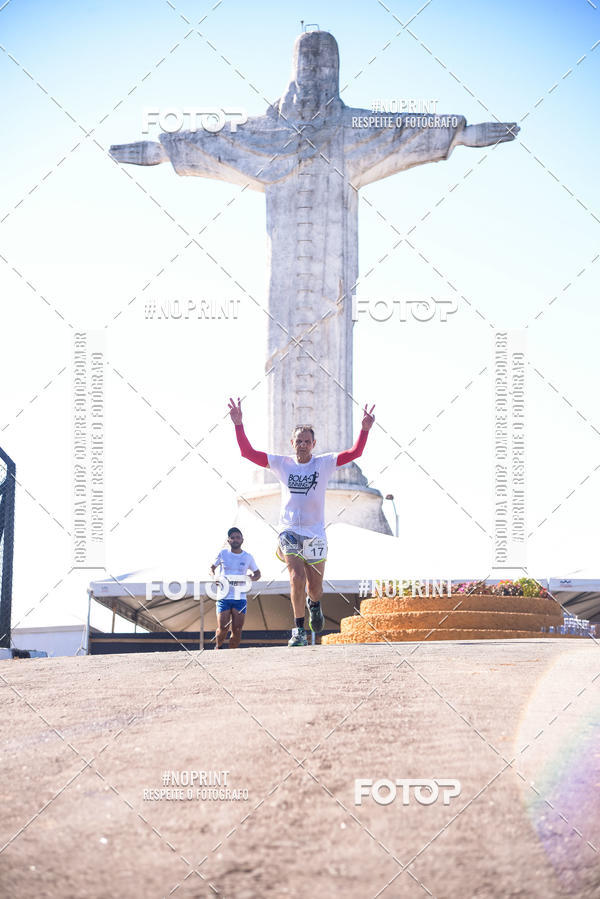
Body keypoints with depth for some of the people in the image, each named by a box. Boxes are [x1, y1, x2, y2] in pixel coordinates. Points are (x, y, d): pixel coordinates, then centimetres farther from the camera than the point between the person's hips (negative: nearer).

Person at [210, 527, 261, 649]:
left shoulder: (248, 557, 7)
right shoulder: (223, 554, 4)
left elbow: (257, 573, 21)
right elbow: (212, 567, 18)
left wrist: (252, 578, -2)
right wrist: (214, 577, -3)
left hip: (240, 598, 1)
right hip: (224, 597, -1)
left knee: (237, 630, -5)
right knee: (222, 629, -8)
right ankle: (218, 647, 20)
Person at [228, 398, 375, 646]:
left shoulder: (324, 464, 1)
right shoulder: (281, 464, 4)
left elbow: (354, 453, -8)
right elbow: (248, 452, 2)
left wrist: (365, 429, -20)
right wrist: (238, 424, -6)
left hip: (315, 533, 1)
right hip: (289, 531, -1)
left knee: (315, 588, 8)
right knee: (297, 577, -21)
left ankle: (314, 604, 47)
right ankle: (299, 631, -10)